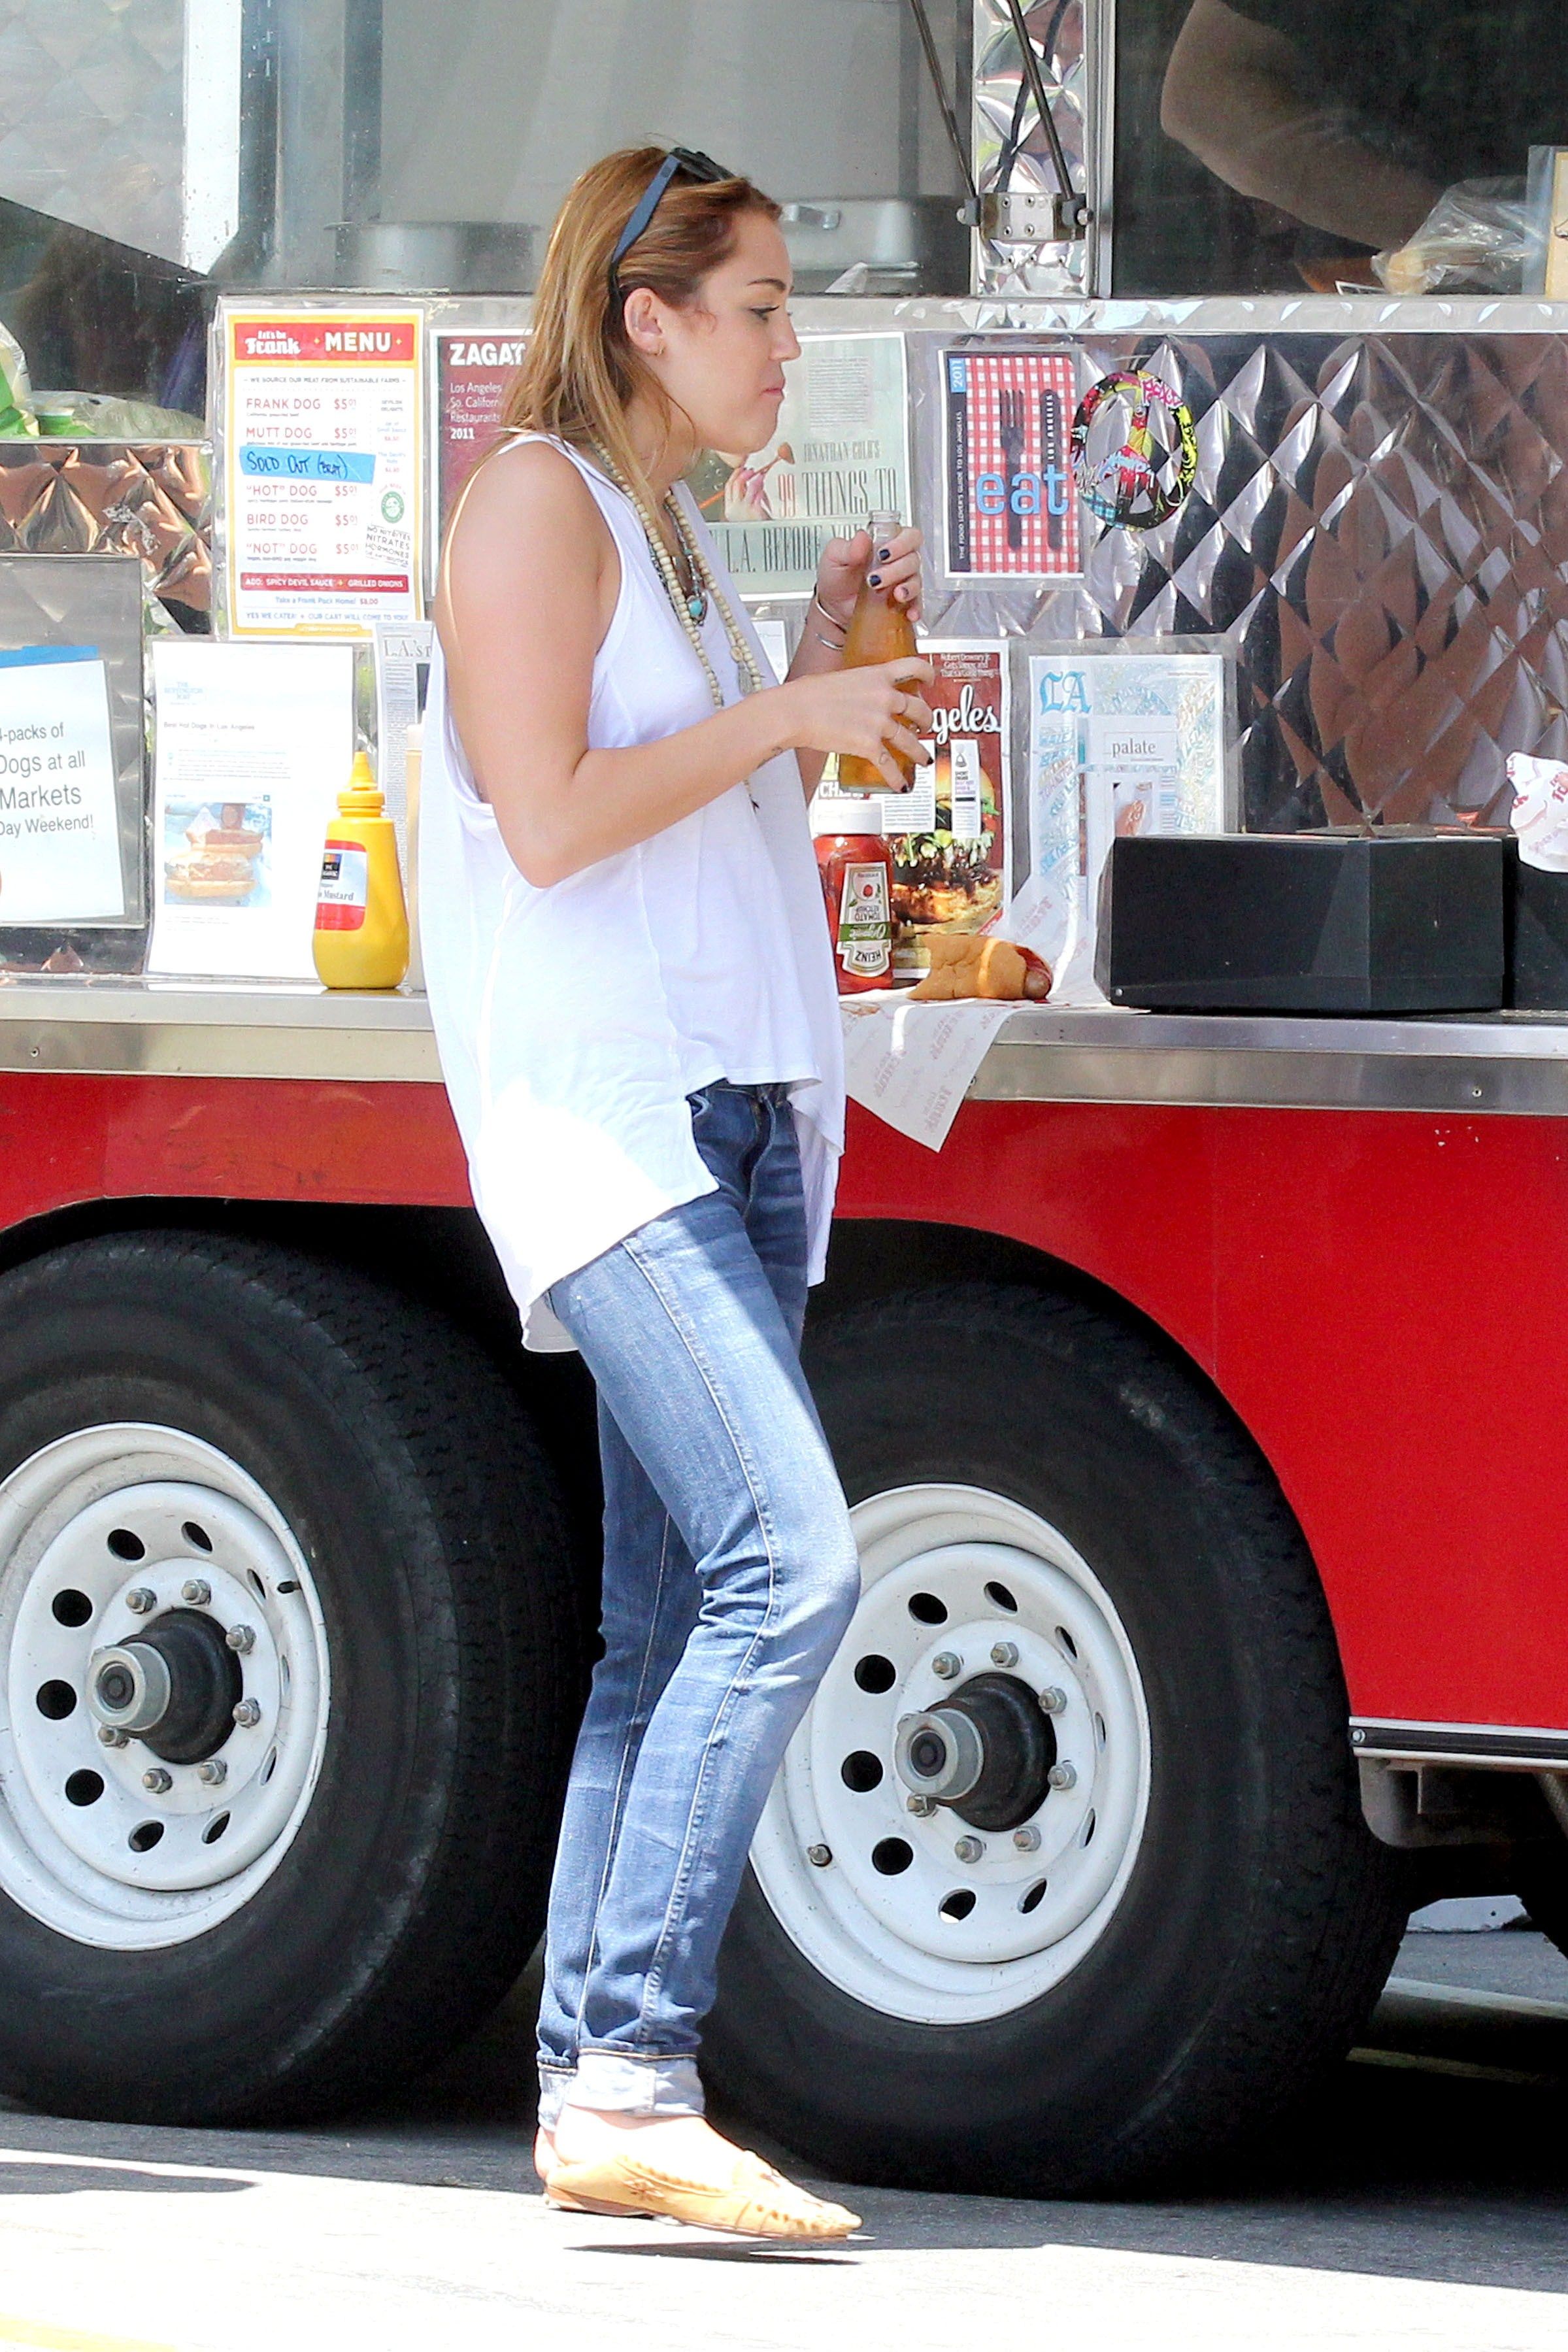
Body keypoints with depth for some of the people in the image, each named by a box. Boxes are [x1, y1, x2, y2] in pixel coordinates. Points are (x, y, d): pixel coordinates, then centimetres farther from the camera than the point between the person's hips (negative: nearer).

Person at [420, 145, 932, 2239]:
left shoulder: (667, 527, 22)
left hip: (732, 1109, 10)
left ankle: (596, 2101, 5)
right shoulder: (538, 500, -7)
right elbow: (553, 822, -17)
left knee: (677, 1628, 5)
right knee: (787, 1559, -21)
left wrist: (833, 659, 14)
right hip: (597, 1107, -10)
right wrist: (796, 710, -11)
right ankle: (633, 2079, -24)